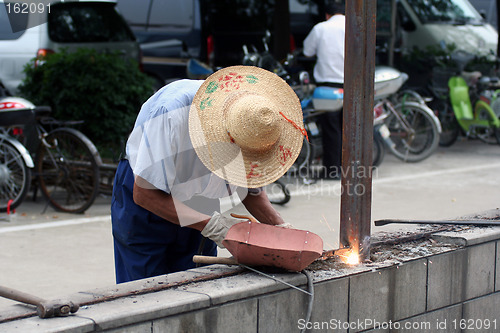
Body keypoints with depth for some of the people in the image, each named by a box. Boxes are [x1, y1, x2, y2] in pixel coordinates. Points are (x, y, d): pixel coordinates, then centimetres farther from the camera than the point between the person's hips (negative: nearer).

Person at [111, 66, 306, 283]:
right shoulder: (173, 111, -36)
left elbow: (251, 189, -3)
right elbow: (143, 194, -31)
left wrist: (280, 227, -19)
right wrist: (209, 224, -37)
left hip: (199, 204, 4)